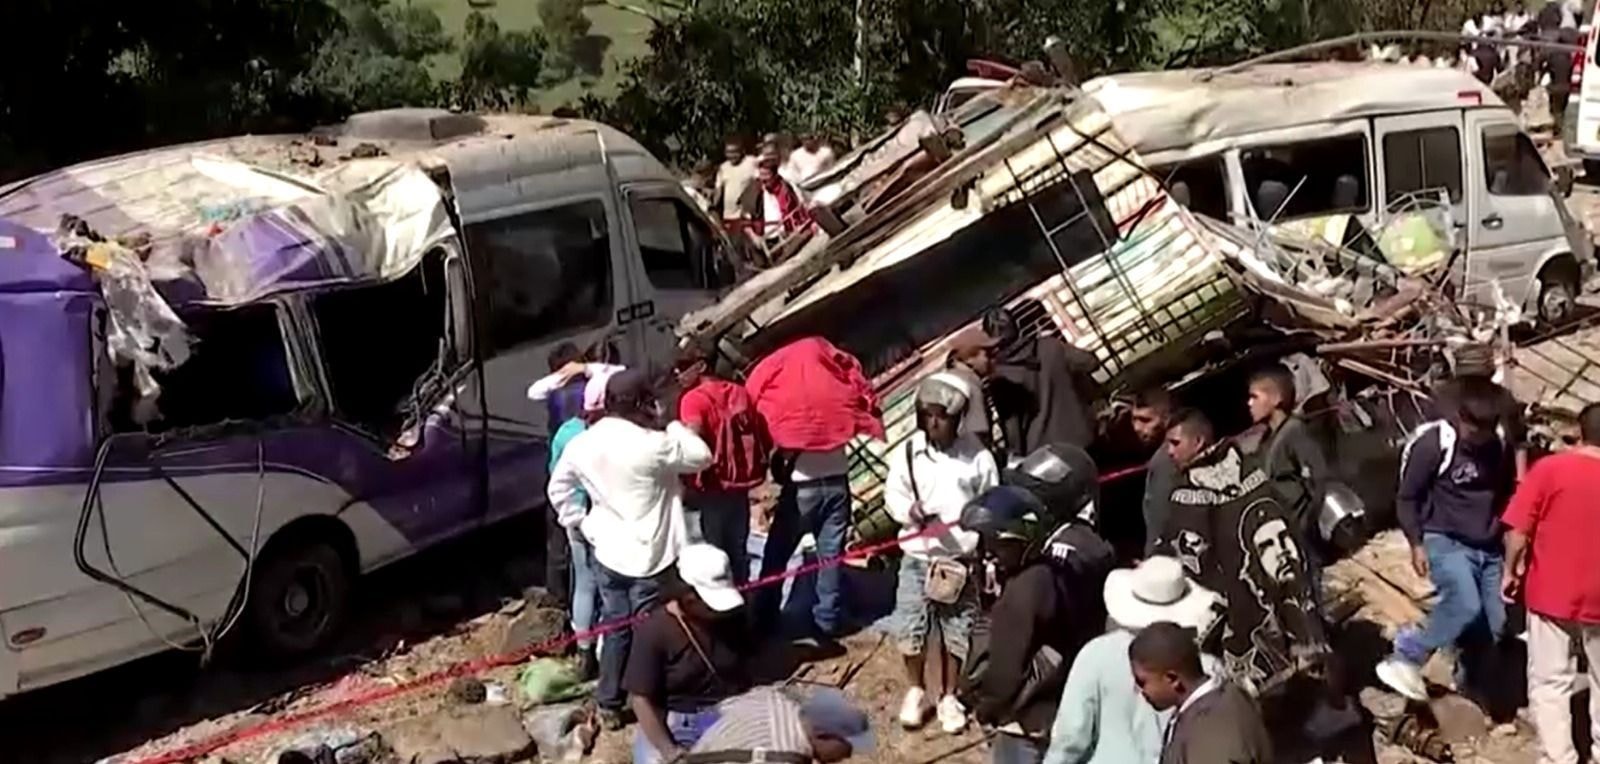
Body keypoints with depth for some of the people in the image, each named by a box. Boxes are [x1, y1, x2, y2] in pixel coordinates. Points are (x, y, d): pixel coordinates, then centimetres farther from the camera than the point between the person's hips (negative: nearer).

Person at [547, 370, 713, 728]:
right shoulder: (652, 444, -19)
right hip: (650, 556, -6)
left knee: (615, 627, 17)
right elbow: (701, 457, -6)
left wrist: (585, 523, 15)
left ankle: (608, 705, 25)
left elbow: (558, 489, 10)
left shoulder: (581, 444, -1)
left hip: (607, 553, 6)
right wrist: (670, 423, 0)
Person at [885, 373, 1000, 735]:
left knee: (958, 631, 7)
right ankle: (915, 690, 26)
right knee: (911, 628, 4)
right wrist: (908, 509, -19)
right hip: (918, 556, 1)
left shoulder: (977, 456, -6)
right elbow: (892, 492, 3)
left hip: (963, 559, -1)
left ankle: (949, 697, 24)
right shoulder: (909, 451, -3)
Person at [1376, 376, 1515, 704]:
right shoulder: (1432, 443, -14)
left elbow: (1507, 494, 17)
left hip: (1489, 548, 6)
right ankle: (1405, 659, -12)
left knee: (1495, 624, 3)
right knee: (1465, 606, -27)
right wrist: (1416, 543, -13)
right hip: (1445, 541, -6)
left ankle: (1468, 685, 22)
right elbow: (1407, 498, -7)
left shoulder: (1500, 446, 2)